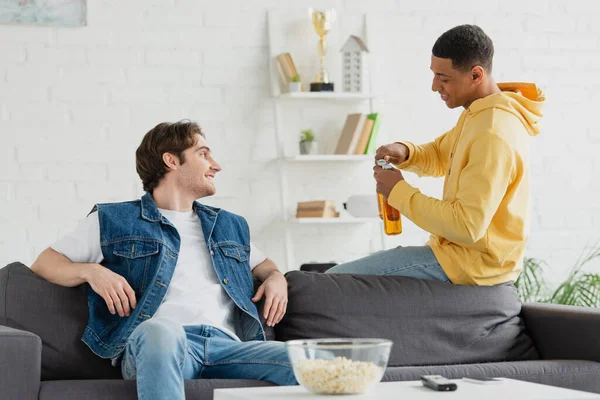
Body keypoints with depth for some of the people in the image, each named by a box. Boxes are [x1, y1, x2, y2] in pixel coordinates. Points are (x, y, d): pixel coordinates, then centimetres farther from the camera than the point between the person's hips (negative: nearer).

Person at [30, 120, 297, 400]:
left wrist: (276, 278, 20)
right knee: (160, 330, -45)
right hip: (153, 342, -4)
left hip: (226, 343, 4)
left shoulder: (231, 227, 34)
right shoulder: (112, 220, 20)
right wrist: (91, 271, -3)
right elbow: (44, 263, 20)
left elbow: (263, 264, 46)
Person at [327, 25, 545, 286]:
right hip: (467, 251, 11)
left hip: (471, 263, -11)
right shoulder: (480, 113, 8)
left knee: (335, 282, -14)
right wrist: (405, 153, 0)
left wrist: (399, 192, -19)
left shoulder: (493, 134, -25)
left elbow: (468, 225, -29)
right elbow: (439, 156, 23)